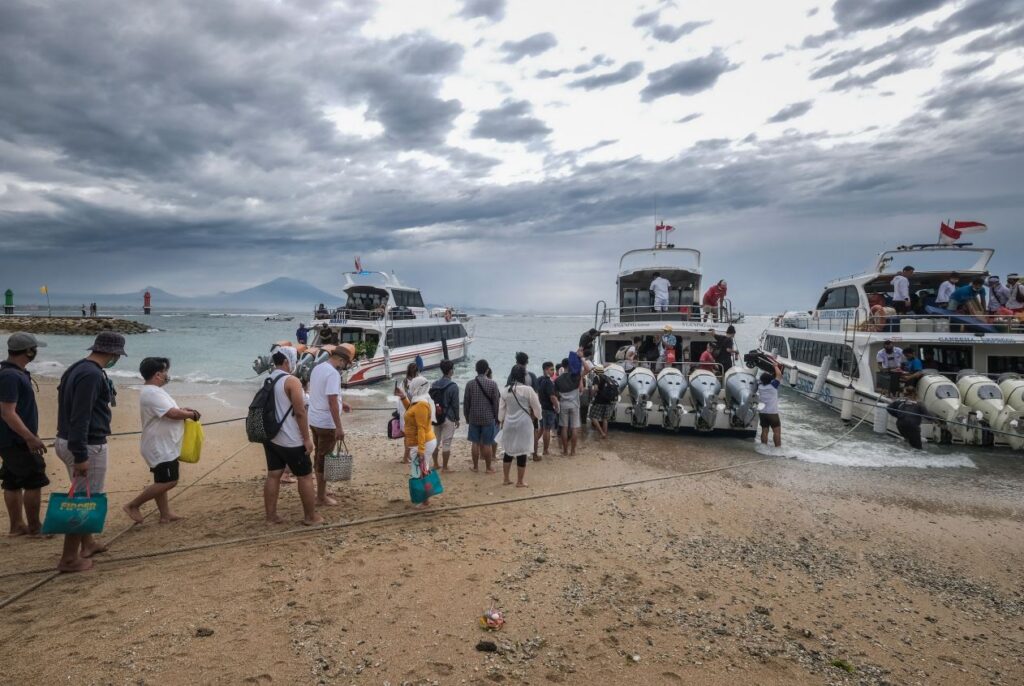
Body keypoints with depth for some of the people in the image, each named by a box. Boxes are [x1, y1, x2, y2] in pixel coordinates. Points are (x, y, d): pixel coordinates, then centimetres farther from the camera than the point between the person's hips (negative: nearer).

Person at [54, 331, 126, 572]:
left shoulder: (76, 369, 11)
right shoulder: (92, 374, -21)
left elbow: (71, 410, 17)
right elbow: (80, 417, -25)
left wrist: (78, 449, 22)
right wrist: (81, 456, -24)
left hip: (66, 441, 10)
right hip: (88, 446, -10)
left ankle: (88, 543, 36)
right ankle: (69, 559, 7)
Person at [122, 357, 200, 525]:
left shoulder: (154, 391, 12)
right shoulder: (152, 393, -23)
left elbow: (167, 410, 24)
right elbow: (173, 414, -28)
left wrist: (182, 410, 7)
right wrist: (191, 414, -11)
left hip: (163, 446, 11)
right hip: (160, 448, -11)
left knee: (162, 481, 15)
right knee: (169, 481, -8)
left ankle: (165, 514, 23)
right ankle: (133, 505, 2)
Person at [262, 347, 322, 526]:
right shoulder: (292, 381, -17)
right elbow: (300, 413, -20)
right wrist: (307, 438, -14)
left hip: (271, 437, 8)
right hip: (291, 440, -8)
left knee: (273, 475, 12)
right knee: (305, 477, 4)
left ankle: (271, 515, 16)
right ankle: (311, 516, 12)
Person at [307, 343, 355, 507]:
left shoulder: (317, 368, 8)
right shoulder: (333, 373, -22)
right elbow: (332, 402, -26)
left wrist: (341, 402, 24)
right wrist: (339, 427, -23)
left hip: (314, 420, 9)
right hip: (326, 423, -9)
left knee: (318, 456, 18)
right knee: (324, 459, 1)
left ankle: (322, 491, 31)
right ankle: (321, 497, 11)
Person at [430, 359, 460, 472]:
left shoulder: (434, 385, 4)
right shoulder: (453, 386, -14)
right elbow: (455, 404, -12)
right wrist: (457, 419, -2)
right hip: (448, 418, -6)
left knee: (435, 441, 16)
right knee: (446, 443, 1)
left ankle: (435, 464, 25)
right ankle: (444, 467, 6)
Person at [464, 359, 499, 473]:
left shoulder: (470, 384, -3)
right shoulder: (493, 384, -8)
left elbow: (466, 403, 2)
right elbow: (496, 403, -4)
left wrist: (467, 417, 14)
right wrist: (496, 418, 7)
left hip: (474, 418, 2)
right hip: (488, 418, -2)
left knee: (475, 443, 11)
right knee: (487, 444, 5)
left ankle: (475, 466, 19)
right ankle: (488, 468, 13)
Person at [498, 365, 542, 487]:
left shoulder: (506, 390, 1)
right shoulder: (528, 389, -12)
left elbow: (501, 409, 8)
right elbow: (537, 407, -3)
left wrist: (502, 422, 21)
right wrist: (534, 416, 17)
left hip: (509, 424, 5)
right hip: (523, 424, -5)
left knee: (508, 451, 16)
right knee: (522, 452, 4)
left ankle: (506, 479, 23)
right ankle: (519, 482, 11)